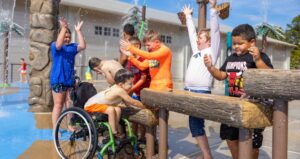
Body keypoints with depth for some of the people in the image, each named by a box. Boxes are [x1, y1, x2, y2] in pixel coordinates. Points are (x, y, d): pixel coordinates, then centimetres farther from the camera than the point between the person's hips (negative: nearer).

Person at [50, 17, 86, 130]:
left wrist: (78, 31, -6)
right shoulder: (54, 45, -2)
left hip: (70, 80, 5)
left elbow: (82, 46, -5)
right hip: (58, 80, -5)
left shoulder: (72, 47, 11)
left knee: (69, 104, 11)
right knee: (58, 105, -3)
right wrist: (64, 28, -27)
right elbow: (59, 45, -26)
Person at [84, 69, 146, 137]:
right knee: (111, 110, -28)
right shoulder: (120, 90, -27)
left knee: (117, 109, 0)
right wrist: (144, 107, -11)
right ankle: (114, 133, -17)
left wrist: (140, 105, 1)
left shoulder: (118, 88, -1)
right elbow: (133, 102, -20)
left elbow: (127, 103, 6)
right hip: (91, 105, -9)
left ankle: (116, 126, 15)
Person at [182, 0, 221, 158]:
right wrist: (188, 16, 35)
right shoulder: (196, 51, 19)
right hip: (188, 91, 8)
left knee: (196, 125, -7)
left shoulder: (212, 51, 1)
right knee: (195, 125, 9)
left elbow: (215, 30, -8)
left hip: (201, 92, -8)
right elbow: (191, 32, 27)